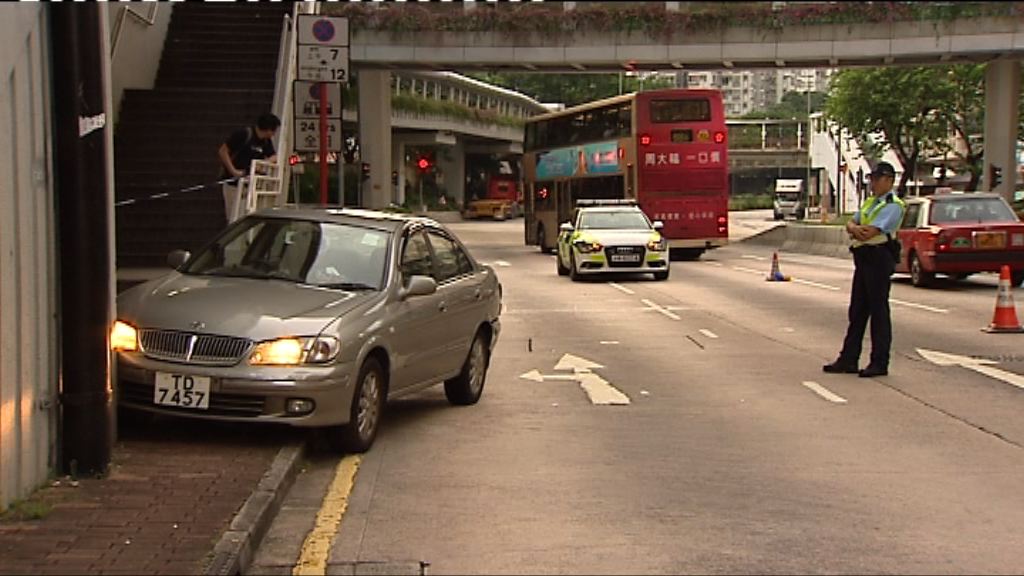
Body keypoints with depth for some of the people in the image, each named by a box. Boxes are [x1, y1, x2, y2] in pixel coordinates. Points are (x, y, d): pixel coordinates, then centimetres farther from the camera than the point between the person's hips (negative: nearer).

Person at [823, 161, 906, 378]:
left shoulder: (893, 206, -11)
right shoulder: (869, 202, 19)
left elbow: (871, 232, -20)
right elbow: (851, 224, 11)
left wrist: (856, 231, -2)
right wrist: (856, 228, -12)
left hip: (879, 258, -9)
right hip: (863, 259, 9)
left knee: (878, 311, -3)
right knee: (857, 310, 11)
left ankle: (879, 363, 2)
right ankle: (848, 359, 16)